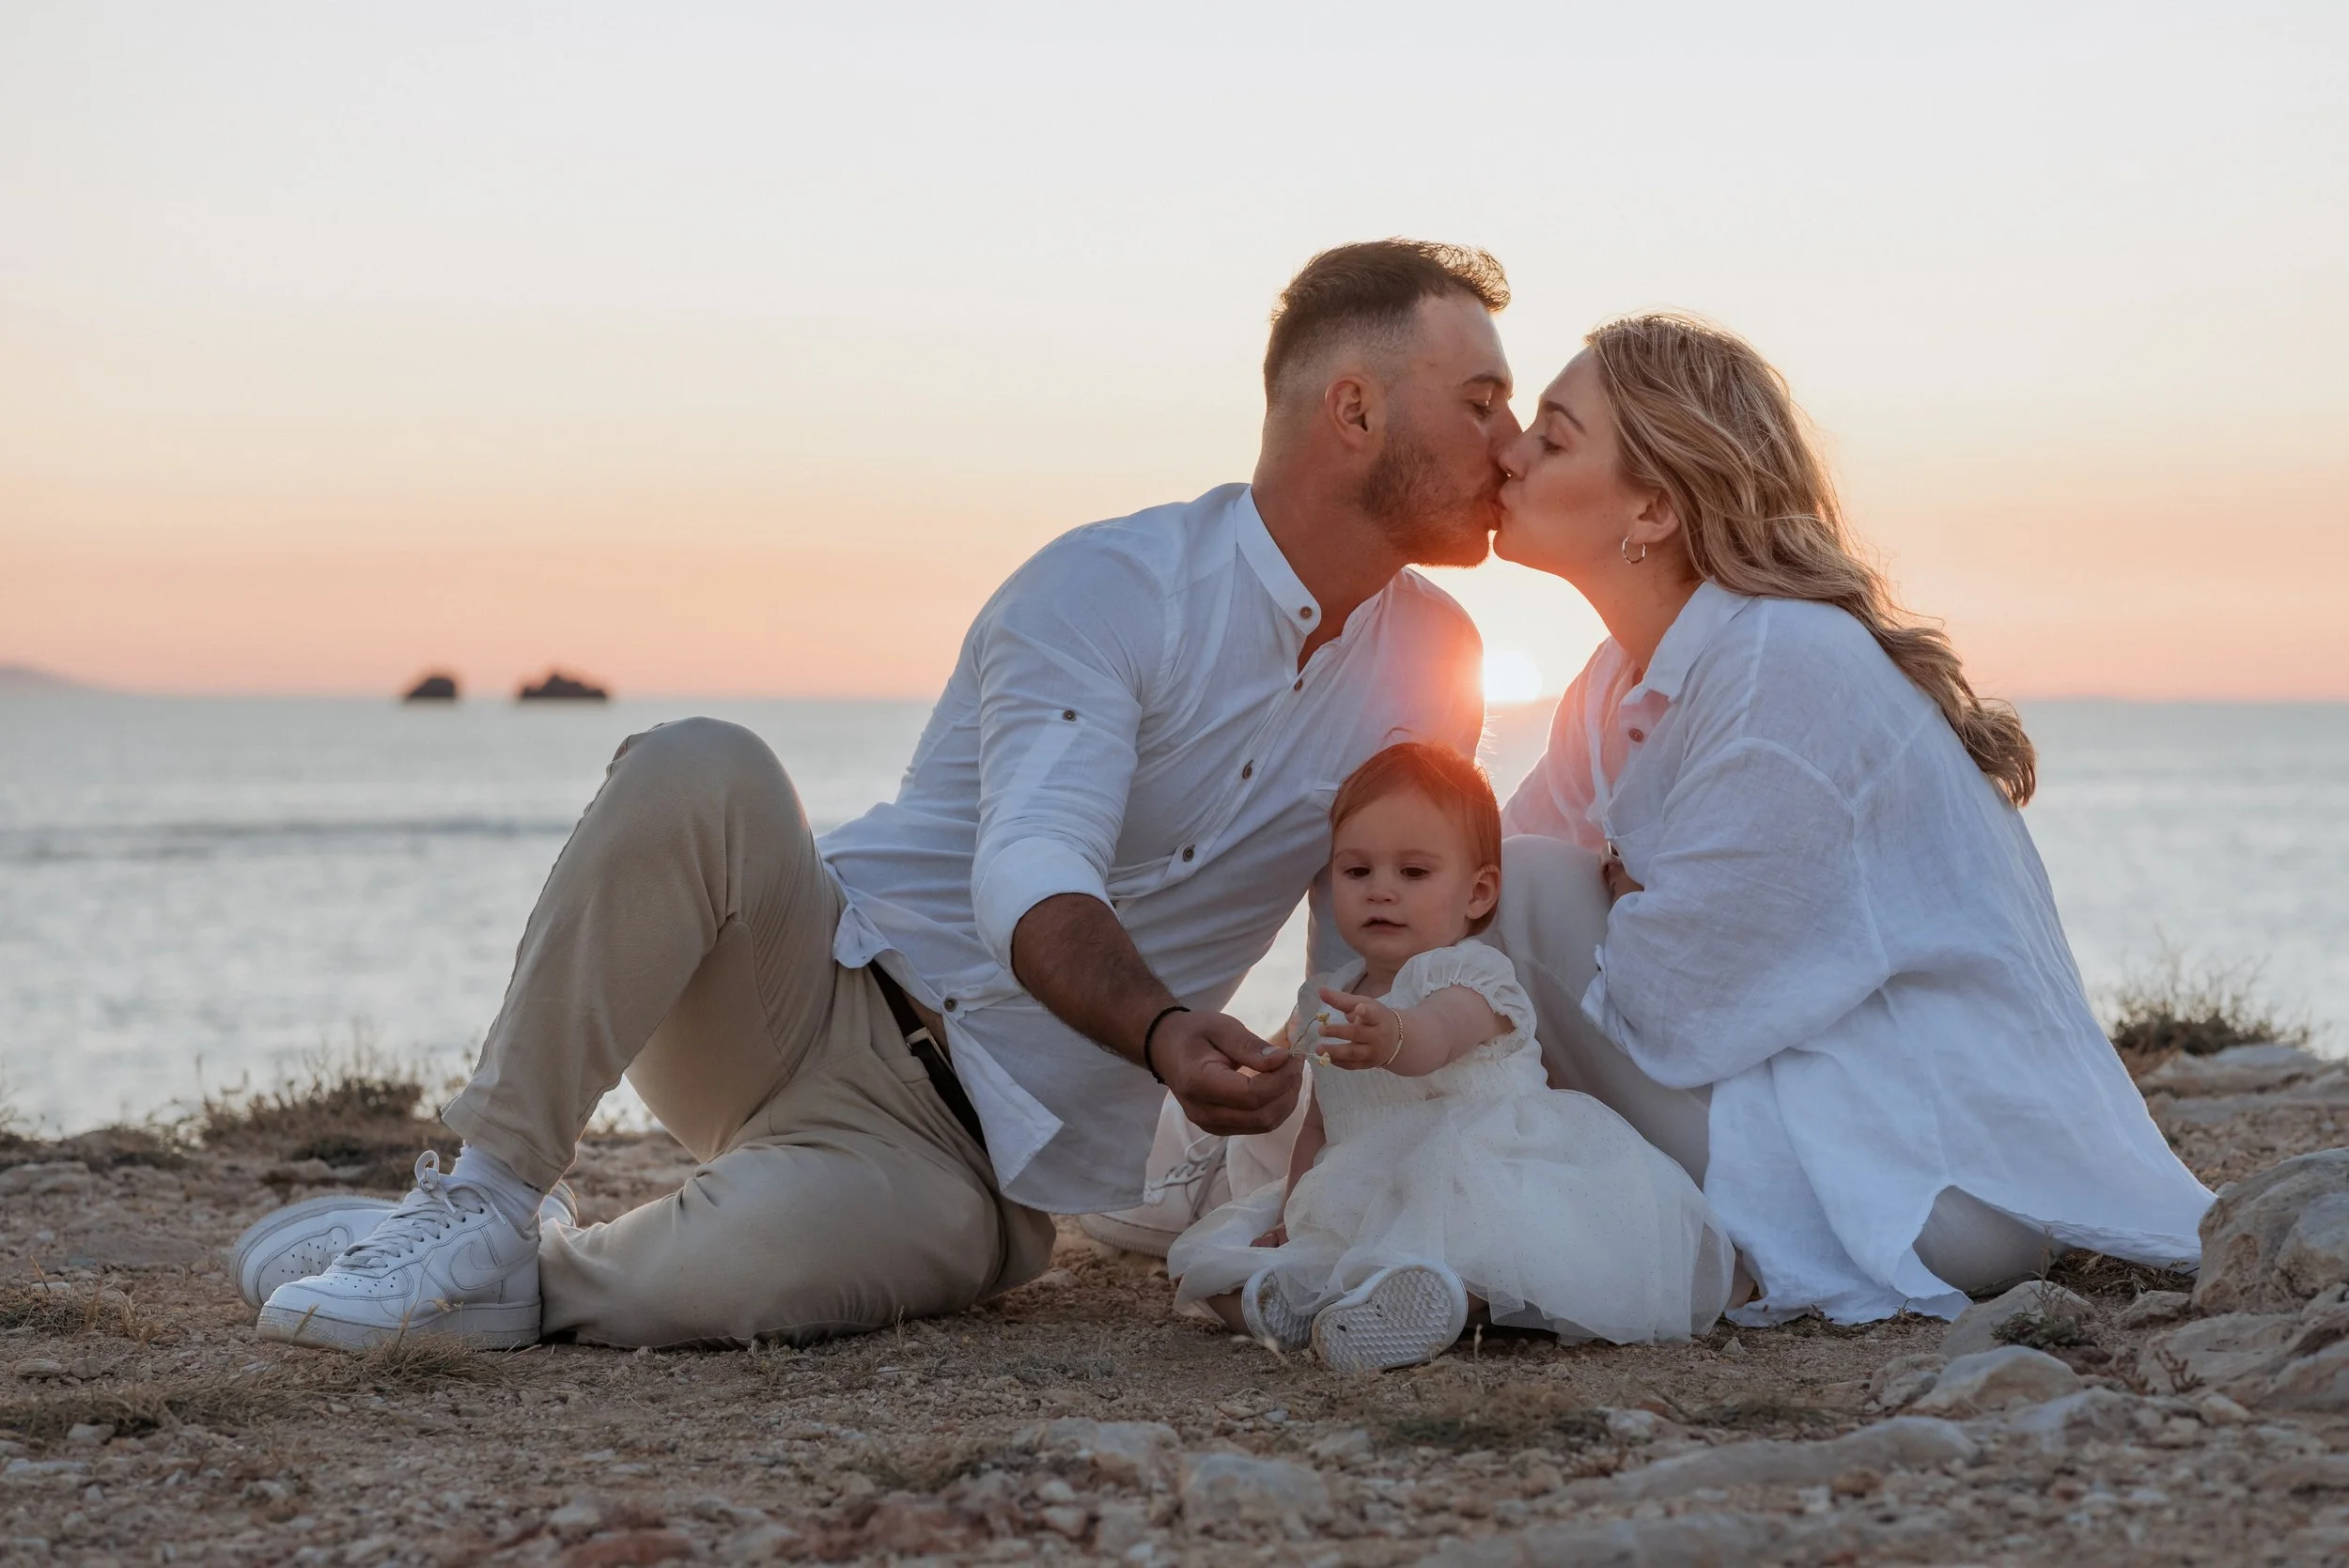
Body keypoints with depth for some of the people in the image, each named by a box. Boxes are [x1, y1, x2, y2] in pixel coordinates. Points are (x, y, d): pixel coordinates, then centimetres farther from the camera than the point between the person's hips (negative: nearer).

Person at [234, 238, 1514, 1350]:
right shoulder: (1108, 588, -11)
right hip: (824, 992, -2)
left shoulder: (1431, 669, 7)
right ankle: (480, 1208, -24)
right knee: (697, 774, -34)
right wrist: (1160, 1032, -47)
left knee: (744, 1266, -35)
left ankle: (537, 1280, -3)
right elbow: (1032, 884, -26)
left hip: (974, 1158, 2)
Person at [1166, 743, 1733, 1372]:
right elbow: (1319, 1123, 23)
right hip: (1359, 1203, 7)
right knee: (1208, 1259, -6)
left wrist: (1391, 1039, -60)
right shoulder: (1330, 1003, 15)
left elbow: (1436, 1037, -35)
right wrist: (1292, 1213, 5)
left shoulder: (1471, 979, -9)